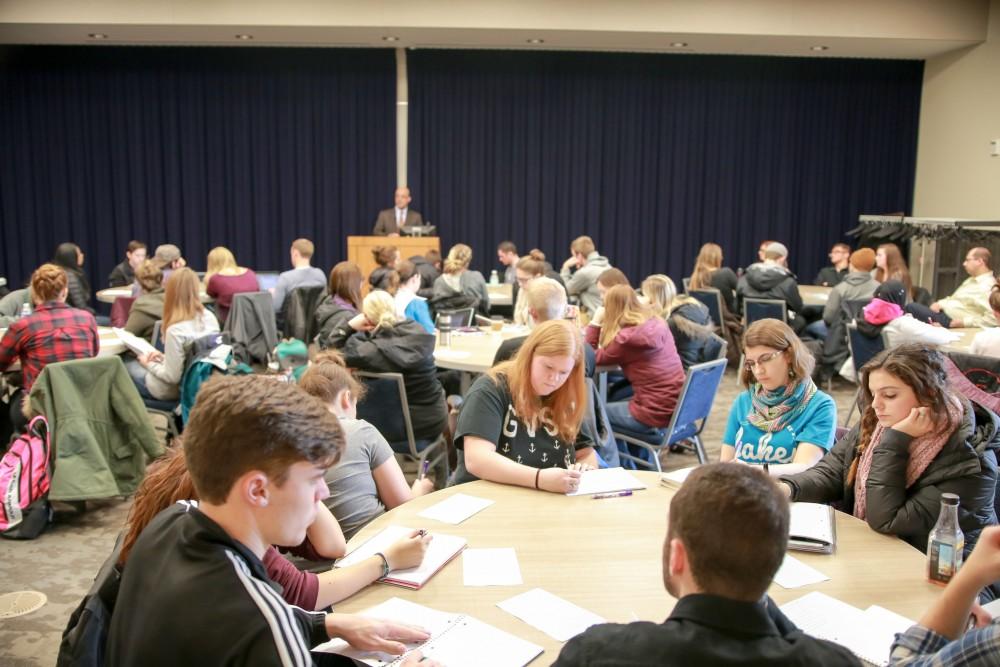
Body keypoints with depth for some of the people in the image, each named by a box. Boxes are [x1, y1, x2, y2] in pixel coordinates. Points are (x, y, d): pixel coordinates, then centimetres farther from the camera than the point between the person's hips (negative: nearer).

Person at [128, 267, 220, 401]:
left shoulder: (176, 330, -30)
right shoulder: (210, 317, -9)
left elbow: (172, 377, -24)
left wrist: (149, 364, -8)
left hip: (173, 390, -7)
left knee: (127, 367, 20)